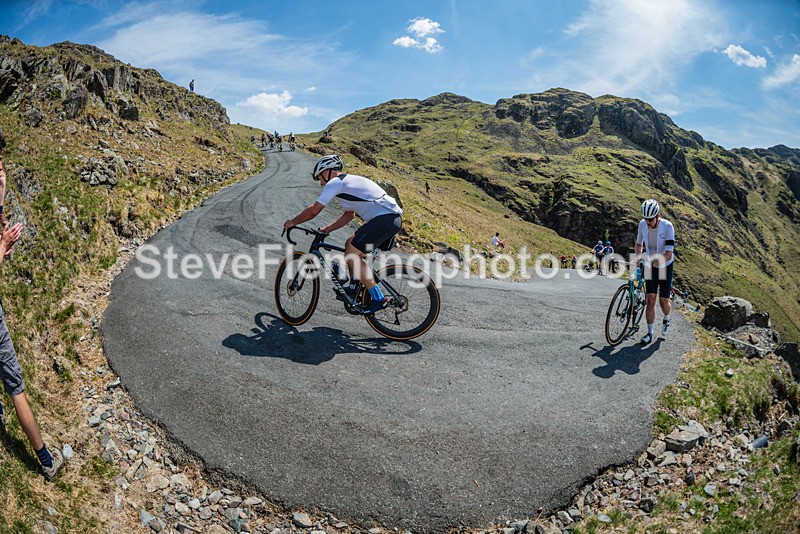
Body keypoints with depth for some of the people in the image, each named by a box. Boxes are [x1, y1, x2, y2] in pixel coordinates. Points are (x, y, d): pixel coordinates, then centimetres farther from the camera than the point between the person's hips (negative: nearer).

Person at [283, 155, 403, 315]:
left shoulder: (335, 182, -2)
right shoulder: (349, 181, 28)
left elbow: (313, 210, -5)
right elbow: (349, 215, 35)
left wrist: (292, 222, 10)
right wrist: (326, 229, 30)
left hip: (384, 219, -10)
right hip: (394, 218, 10)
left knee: (351, 256, -6)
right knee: (350, 243, 20)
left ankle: (378, 299, -4)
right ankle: (353, 290, 24)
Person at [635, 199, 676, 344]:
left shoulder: (667, 226, -23)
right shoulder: (642, 224, -11)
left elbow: (668, 254, -27)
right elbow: (639, 243, 8)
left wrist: (654, 263, -32)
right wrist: (637, 260, -3)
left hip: (665, 267, -2)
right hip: (650, 266, 2)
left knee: (664, 301, 2)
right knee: (650, 299, -4)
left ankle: (666, 320, 36)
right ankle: (650, 333, 3)